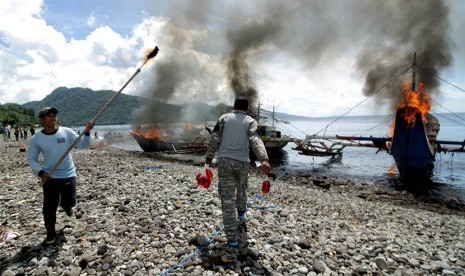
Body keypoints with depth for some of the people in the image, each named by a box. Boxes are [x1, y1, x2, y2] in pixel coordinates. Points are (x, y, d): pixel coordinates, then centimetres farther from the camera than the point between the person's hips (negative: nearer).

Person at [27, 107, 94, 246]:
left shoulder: (66, 132, -6)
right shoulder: (36, 138, -5)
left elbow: (82, 144, -10)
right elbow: (31, 159, 3)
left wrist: (87, 132, -27)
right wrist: (40, 172, -13)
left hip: (69, 174, 0)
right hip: (50, 177, 0)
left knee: (70, 201, 7)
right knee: (49, 207, 3)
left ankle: (66, 206, 47)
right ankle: (51, 234, 21)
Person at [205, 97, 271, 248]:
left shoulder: (224, 118, 5)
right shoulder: (251, 121, 3)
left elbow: (214, 138, -2)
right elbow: (255, 140, -15)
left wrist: (209, 157, 7)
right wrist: (264, 159, -28)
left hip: (224, 161, -1)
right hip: (242, 162, 1)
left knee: (227, 198, 1)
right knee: (241, 188, 28)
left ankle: (232, 238, 3)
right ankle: (241, 212, 56)